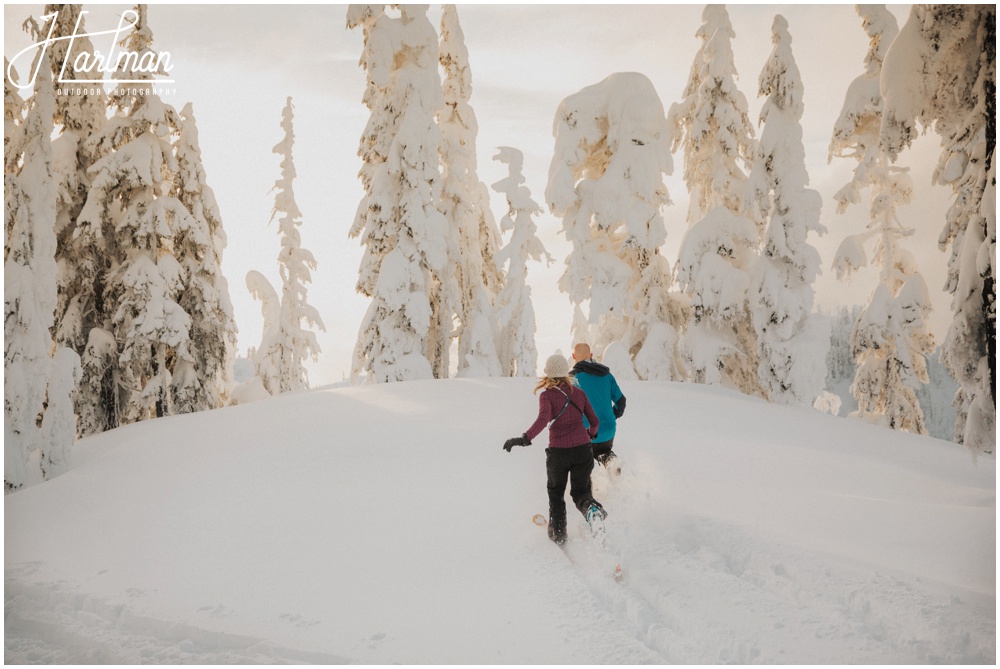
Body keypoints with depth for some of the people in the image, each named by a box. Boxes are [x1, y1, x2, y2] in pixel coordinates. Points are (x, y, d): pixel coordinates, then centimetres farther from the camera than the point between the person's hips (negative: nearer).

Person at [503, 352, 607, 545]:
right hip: (583, 449, 2)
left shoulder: (547, 395, -5)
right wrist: (590, 434, 32)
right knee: (580, 491, 15)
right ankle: (591, 506, -19)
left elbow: (543, 419, -24)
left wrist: (525, 439, -29)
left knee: (556, 493, 21)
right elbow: (595, 421, 10)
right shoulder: (579, 393, 6)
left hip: (558, 451, -2)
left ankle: (558, 533, 19)